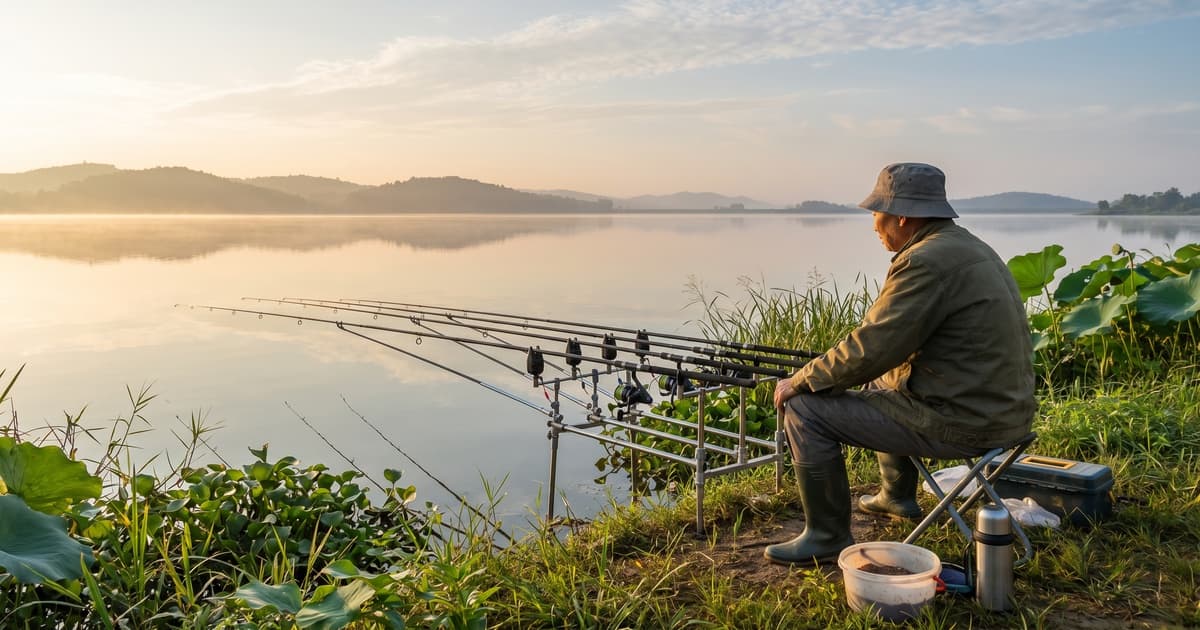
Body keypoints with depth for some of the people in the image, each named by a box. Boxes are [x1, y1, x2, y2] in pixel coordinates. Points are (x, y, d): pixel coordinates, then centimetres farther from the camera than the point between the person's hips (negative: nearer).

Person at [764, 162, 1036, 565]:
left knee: (805, 409, -6)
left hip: (962, 423, -10)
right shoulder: (967, 246, 12)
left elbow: (871, 350, -22)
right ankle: (898, 497, 42)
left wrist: (799, 382, -9)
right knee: (878, 384, 33)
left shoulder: (926, 261, -20)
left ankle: (827, 536, 6)